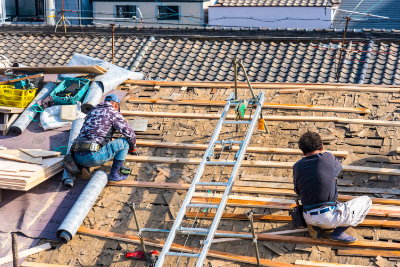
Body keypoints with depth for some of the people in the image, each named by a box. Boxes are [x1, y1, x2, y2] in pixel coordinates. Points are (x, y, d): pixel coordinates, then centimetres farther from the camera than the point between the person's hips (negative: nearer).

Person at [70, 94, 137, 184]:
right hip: (92, 156, -7)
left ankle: (84, 166, 10)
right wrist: (132, 149, 25)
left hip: (77, 157, 7)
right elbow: (130, 134, 4)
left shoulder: (92, 112, 29)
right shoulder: (114, 113, 7)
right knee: (124, 142, 6)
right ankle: (114, 174, 9)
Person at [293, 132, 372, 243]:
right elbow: (338, 167, 24)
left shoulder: (297, 166, 4)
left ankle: (314, 228, 10)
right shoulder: (328, 158, -2)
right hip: (329, 217, -4)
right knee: (366, 201, 14)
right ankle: (337, 232, 1)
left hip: (309, 218, 4)